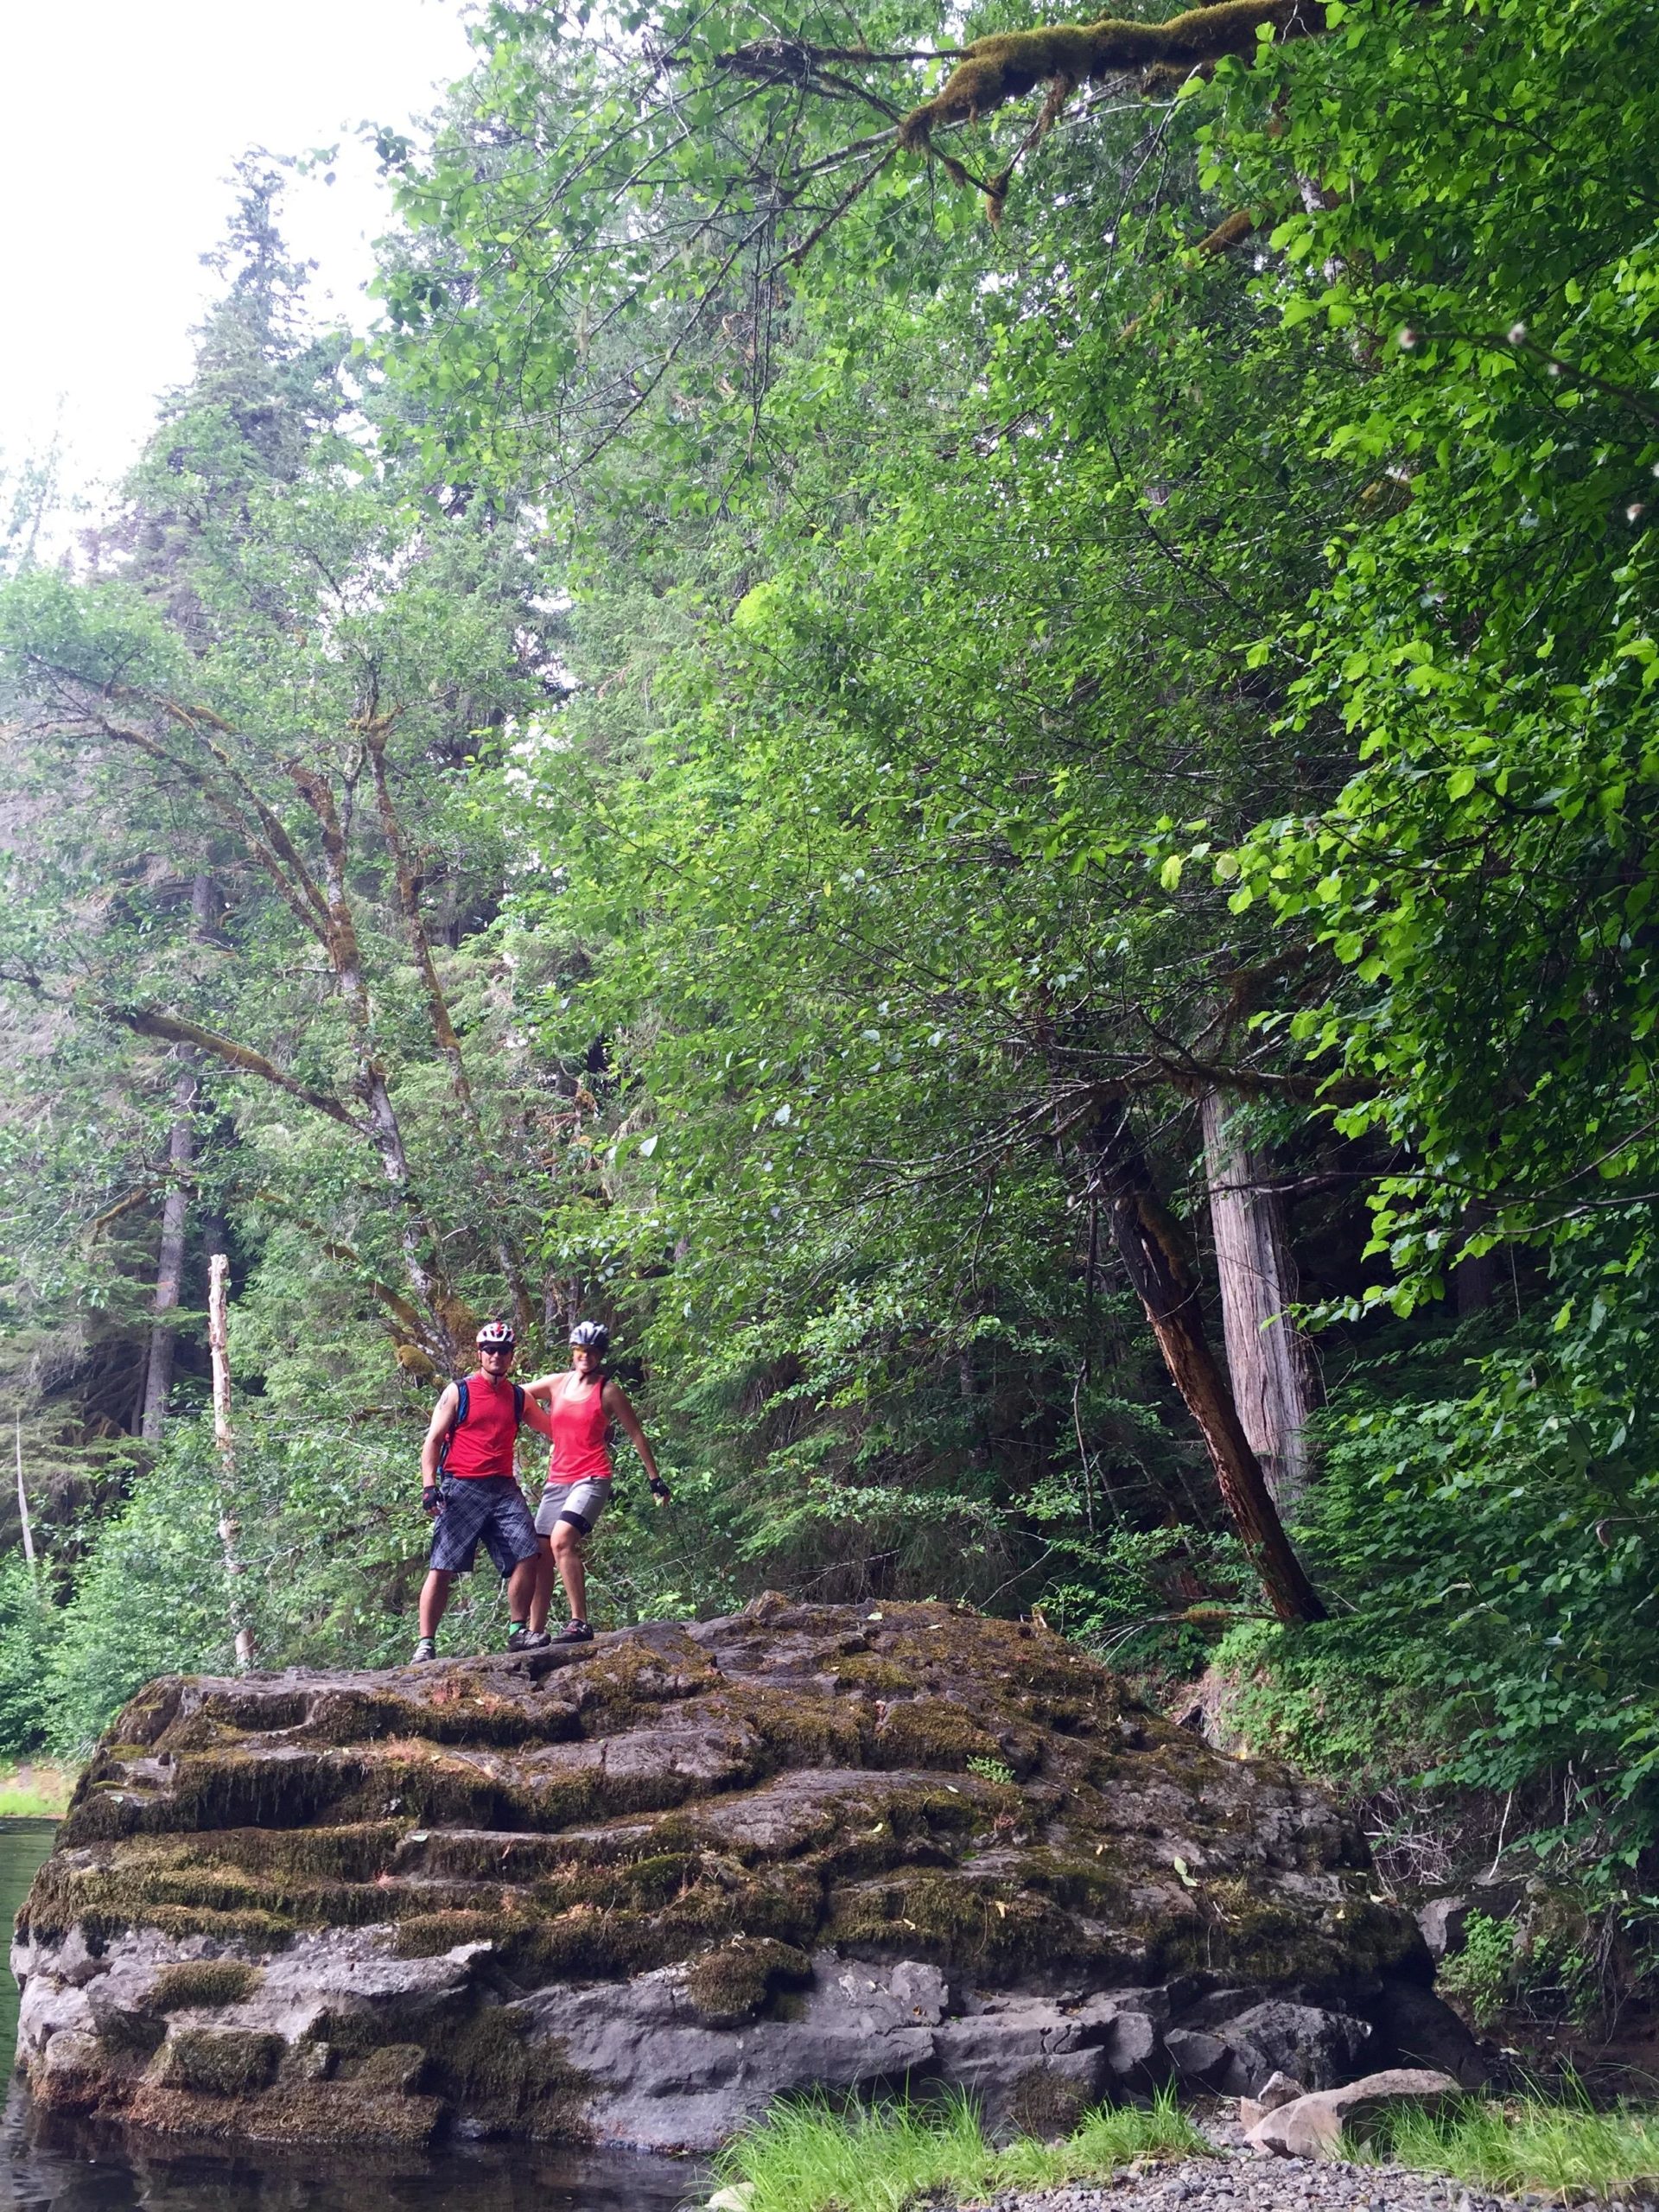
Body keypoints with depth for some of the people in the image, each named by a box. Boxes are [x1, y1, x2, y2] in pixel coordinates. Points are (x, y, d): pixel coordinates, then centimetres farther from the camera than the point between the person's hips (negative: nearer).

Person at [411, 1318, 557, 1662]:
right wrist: (429, 1486, -12)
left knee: (527, 1556, -9)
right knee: (442, 1568, -6)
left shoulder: (520, 1397, 14)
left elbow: (554, 1430, 25)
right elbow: (433, 1441, 0)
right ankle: (425, 1644, -2)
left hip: (504, 1489, 4)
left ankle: (518, 1632, 3)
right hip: (461, 1490, -4)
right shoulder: (458, 1392, 3)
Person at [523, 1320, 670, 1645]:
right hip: (557, 1480, 6)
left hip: (592, 1478, -6)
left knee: (562, 1539, -27)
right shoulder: (556, 1384, 12)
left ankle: (580, 1624, -27)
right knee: (540, 1556, 3)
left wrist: (656, 1480, 7)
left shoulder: (609, 1392, 1)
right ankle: (536, 1632, 11)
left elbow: (636, 1435, 6)